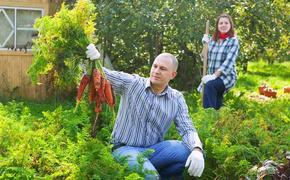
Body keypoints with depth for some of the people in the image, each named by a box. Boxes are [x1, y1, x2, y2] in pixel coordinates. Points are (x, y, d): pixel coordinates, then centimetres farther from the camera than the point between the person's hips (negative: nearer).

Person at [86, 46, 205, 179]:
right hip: (126, 148, -4)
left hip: (153, 149, 4)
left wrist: (197, 150, -25)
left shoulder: (177, 99, 3)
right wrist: (93, 60, -35)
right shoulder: (131, 83, -2)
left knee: (190, 151, -22)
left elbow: (187, 129, -2)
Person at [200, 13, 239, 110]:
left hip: (226, 76, -5)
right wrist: (206, 44, 1)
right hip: (211, 77, 5)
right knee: (216, 107, -1)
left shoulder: (233, 41, -3)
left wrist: (215, 75, -27)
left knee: (209, 85, -34)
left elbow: (229, 61, -16)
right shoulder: (212, 40, 12)